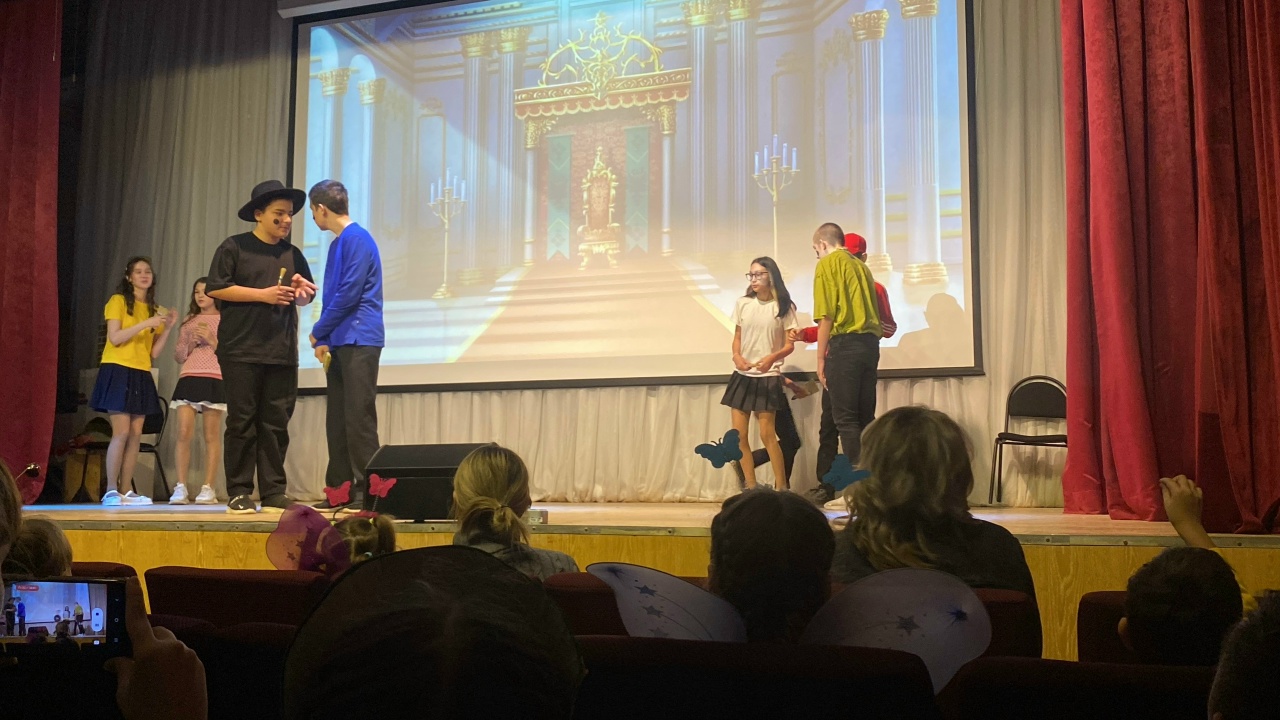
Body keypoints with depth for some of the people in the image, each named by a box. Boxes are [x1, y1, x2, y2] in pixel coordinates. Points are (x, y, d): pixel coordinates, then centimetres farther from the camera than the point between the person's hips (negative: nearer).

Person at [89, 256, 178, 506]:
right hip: (118, 372, -6)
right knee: (121, 433, -12)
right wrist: (146, 324, -19)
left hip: (142, 376, 6)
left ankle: (127, 491, 5)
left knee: (136, 435, 2)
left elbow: (154, 352, 11)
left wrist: (167, 328, -1)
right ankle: (111, 491, -9)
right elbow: (115, 338, -12)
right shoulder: (118, 301, 0)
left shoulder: (155, 309, 15)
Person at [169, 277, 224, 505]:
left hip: (214, 379, -4)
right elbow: (178, 356, 18)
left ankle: (208, 489, -3)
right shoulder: (189, 321, 20)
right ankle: (181, 488, -4)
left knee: (212, 435, -5)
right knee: (184, 433, -6)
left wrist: (212, 340, -10)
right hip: (188, 379, 4)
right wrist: (190, 343, 0)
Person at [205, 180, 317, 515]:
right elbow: (214, 288, -6)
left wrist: (301, 289, -1)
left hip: (282, 352, 4)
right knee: (242, 421, -2)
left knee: (277, 423, 3)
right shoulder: (234, 247, 2)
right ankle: (238, 493, 4)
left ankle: (273, 493, 8)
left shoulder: (292, 254, 17)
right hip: (241, 350, -4)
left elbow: (308, 296, 23)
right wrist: (263, 294, -11)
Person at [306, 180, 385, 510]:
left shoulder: (357, 239, -9)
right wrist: (324, 339, 10)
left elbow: (349, 294, -15)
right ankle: (339, 490, 14)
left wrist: (319, 332, -6)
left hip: (359, 340, -9)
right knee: (337, 419, 9)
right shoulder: (338, 243, 19)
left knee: (359, 417, -9)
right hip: (340, 343, 9)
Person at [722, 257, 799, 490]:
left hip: (768, 377, -4)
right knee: (740, 435, 1)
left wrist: (772, 358, -24)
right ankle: (751, 489, 9)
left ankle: (781, 487, 2)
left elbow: (789, 345, -4)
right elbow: (737, 337, 12)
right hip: (742, 375, 4)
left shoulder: (783, 307, -3)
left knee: (767, 435, -9)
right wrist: (736, 355, -9)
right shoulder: (743, 304, 6)